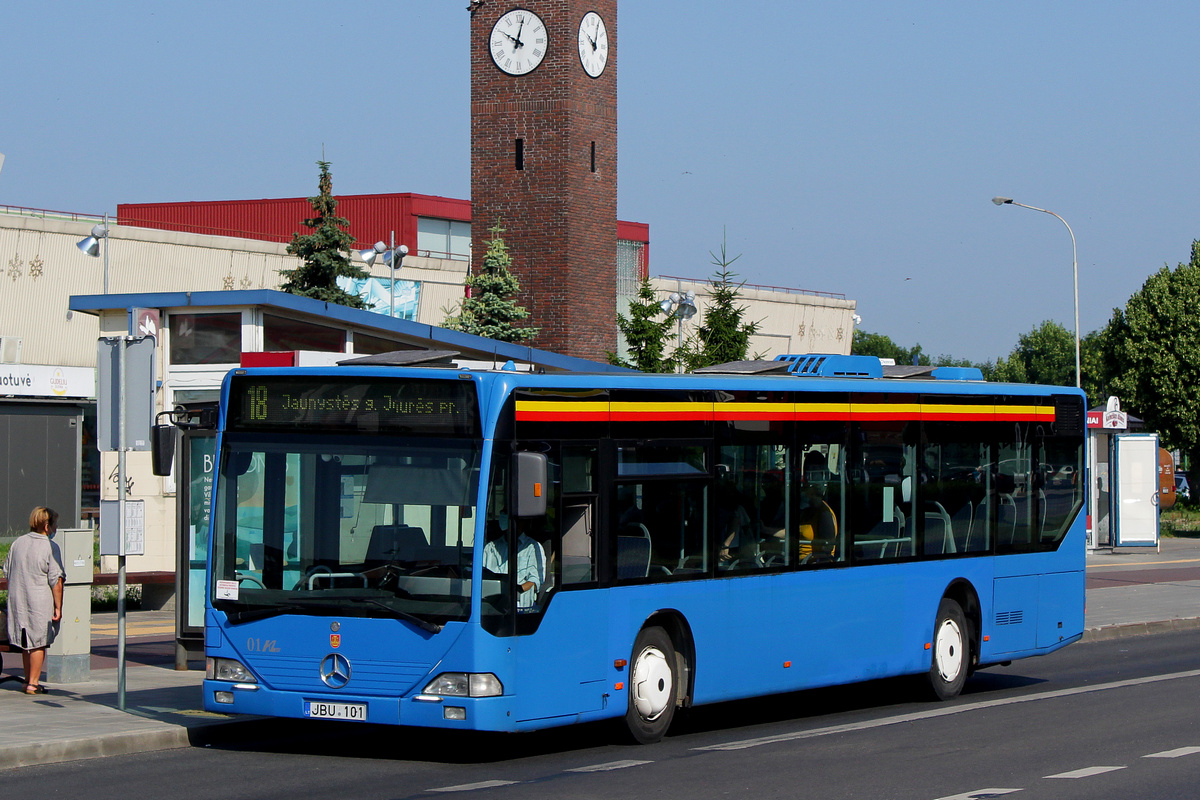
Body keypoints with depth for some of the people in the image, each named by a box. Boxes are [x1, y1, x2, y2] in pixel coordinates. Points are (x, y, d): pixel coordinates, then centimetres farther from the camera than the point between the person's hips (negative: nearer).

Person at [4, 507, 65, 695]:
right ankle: (33, 683, 2)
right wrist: (58, 607, -10)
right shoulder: (50, 547, -11)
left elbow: (7, 572, 15)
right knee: (38, 643, 2)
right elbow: (56, 581, -15)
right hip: (40, 602, -6)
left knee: (26, 643, 16)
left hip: (17, 601, 6)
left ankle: (28, 680, 24)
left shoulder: (17, 543, 7)